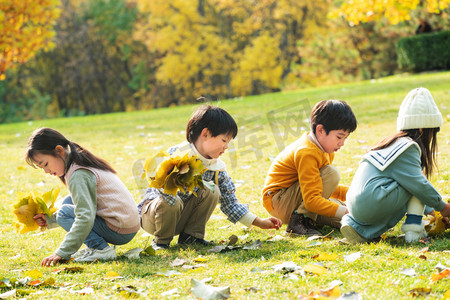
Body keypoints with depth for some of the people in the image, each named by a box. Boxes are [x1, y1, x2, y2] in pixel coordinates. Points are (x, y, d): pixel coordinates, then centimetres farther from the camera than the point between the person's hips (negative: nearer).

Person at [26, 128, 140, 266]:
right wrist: (50, 219, 16)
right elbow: (84, 205, 25)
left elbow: (85, 218, -27)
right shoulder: (83, 163, 13)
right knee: (68, 202, 12)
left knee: (64, 212, -6)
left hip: (119, 232, -10)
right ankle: (93, 245, 5)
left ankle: (101, 249, -15)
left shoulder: (77, 176, -18)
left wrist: (61, 253, -25)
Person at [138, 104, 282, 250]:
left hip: (181, 216, 5)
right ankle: (161, 240, -10)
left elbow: (230, 202, 3)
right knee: (172, 203, -38)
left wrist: (259, 222, -2)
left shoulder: (217, 168, -3)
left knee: (212, 192, -15)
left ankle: (191, 235, -4)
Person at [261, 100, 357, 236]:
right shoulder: (306, 153, -25)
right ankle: (299, 219, -21)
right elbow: (311, 200, -30)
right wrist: (343, 211, -33)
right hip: (278, 203, -9)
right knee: (331, 173, -26)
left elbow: (323, 186, 19)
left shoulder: (325, 150, 7)